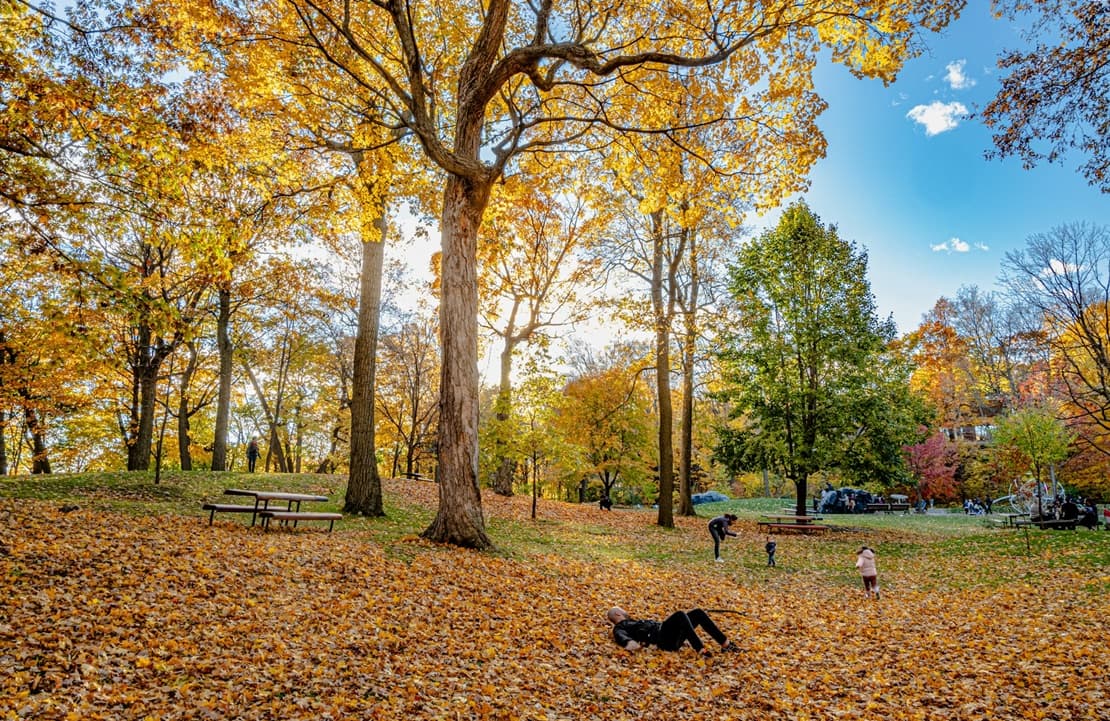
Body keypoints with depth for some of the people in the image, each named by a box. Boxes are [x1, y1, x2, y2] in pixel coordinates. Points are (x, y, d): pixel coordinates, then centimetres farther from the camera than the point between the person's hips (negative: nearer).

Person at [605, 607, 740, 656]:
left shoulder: (633, 622, 34)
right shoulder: (619, 627, 6)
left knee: (698, 613, -1)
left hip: (672, 638, 9)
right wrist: (628, 643, -35)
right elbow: (621, 637, -17)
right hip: (661, 638, -9)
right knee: (680, 615, -32)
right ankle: (701, 650, -38)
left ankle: (726, 644, -3)